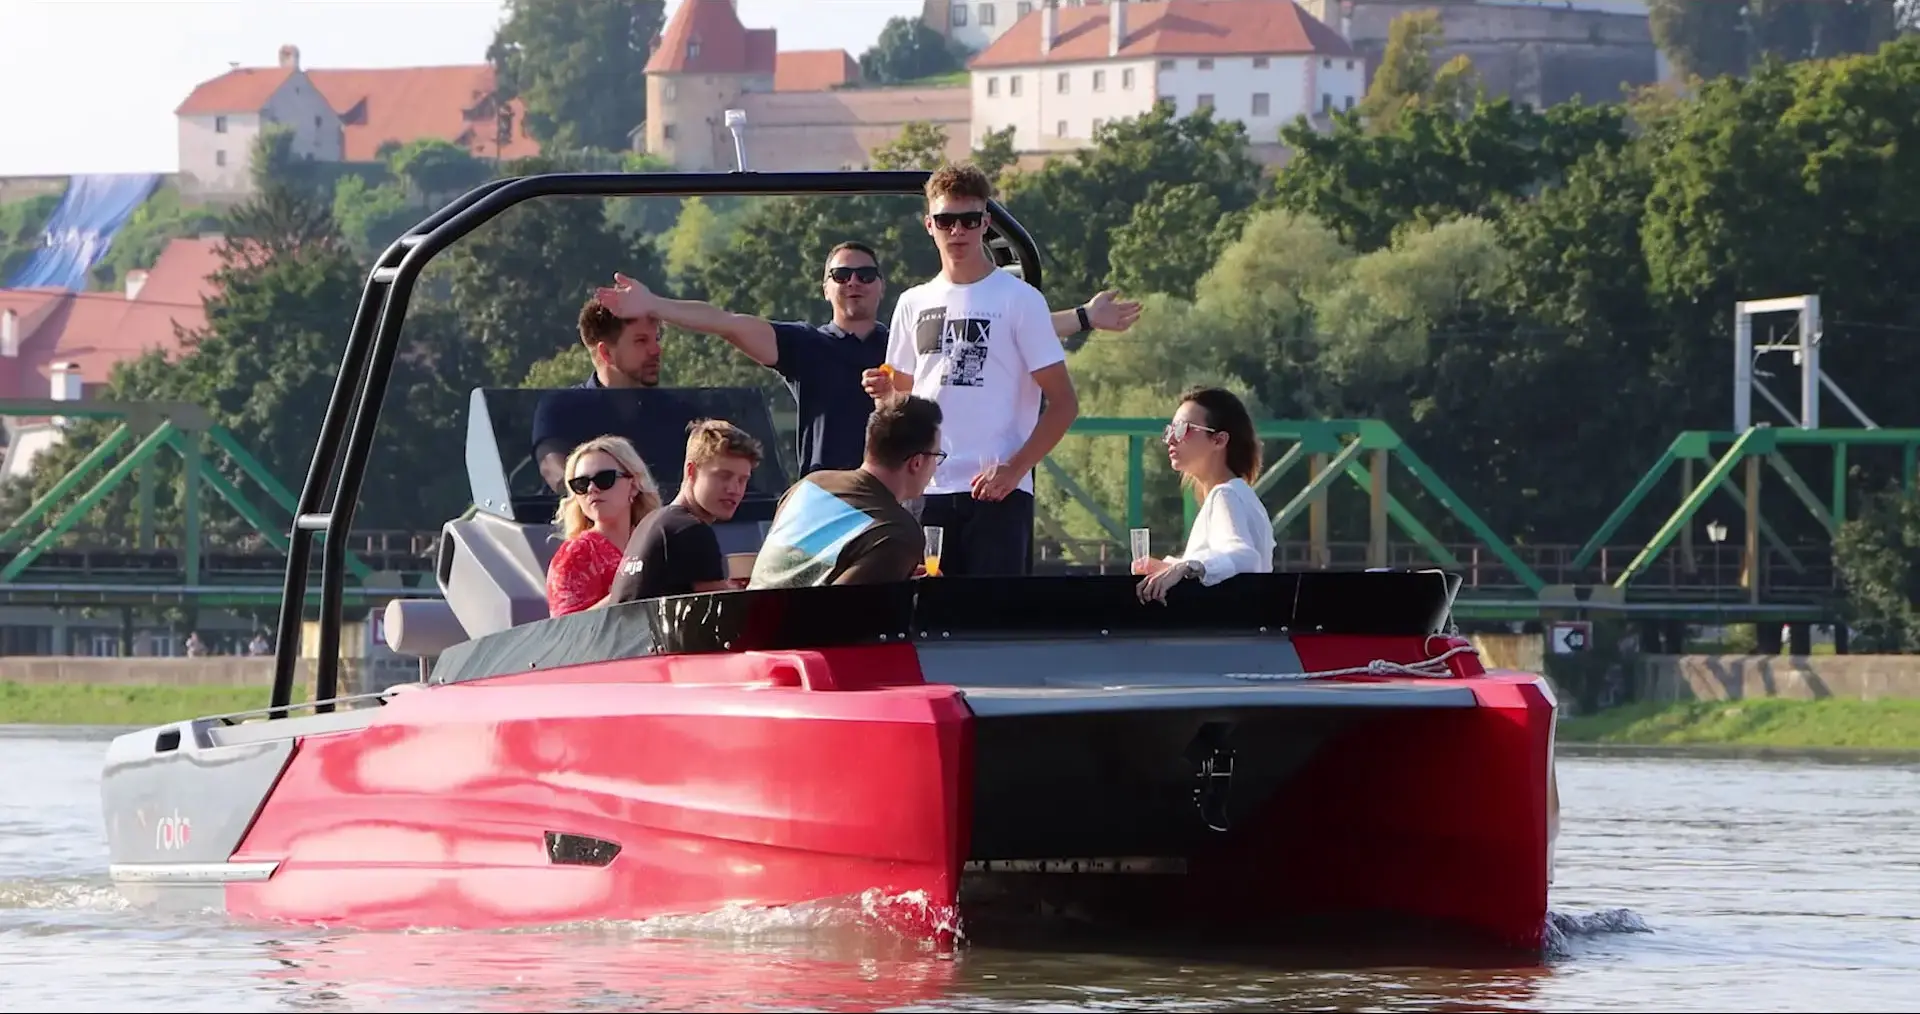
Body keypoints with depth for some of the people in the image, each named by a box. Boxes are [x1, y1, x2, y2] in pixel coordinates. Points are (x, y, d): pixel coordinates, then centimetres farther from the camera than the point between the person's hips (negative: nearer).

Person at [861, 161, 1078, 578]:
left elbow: (1063, 403, -2)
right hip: (927, 491, 5)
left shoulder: (1018, 299, 0)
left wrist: (1013, 468, -13)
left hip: (996, 492, -5)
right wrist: (885, 392, -1)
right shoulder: (914, 304, 15)